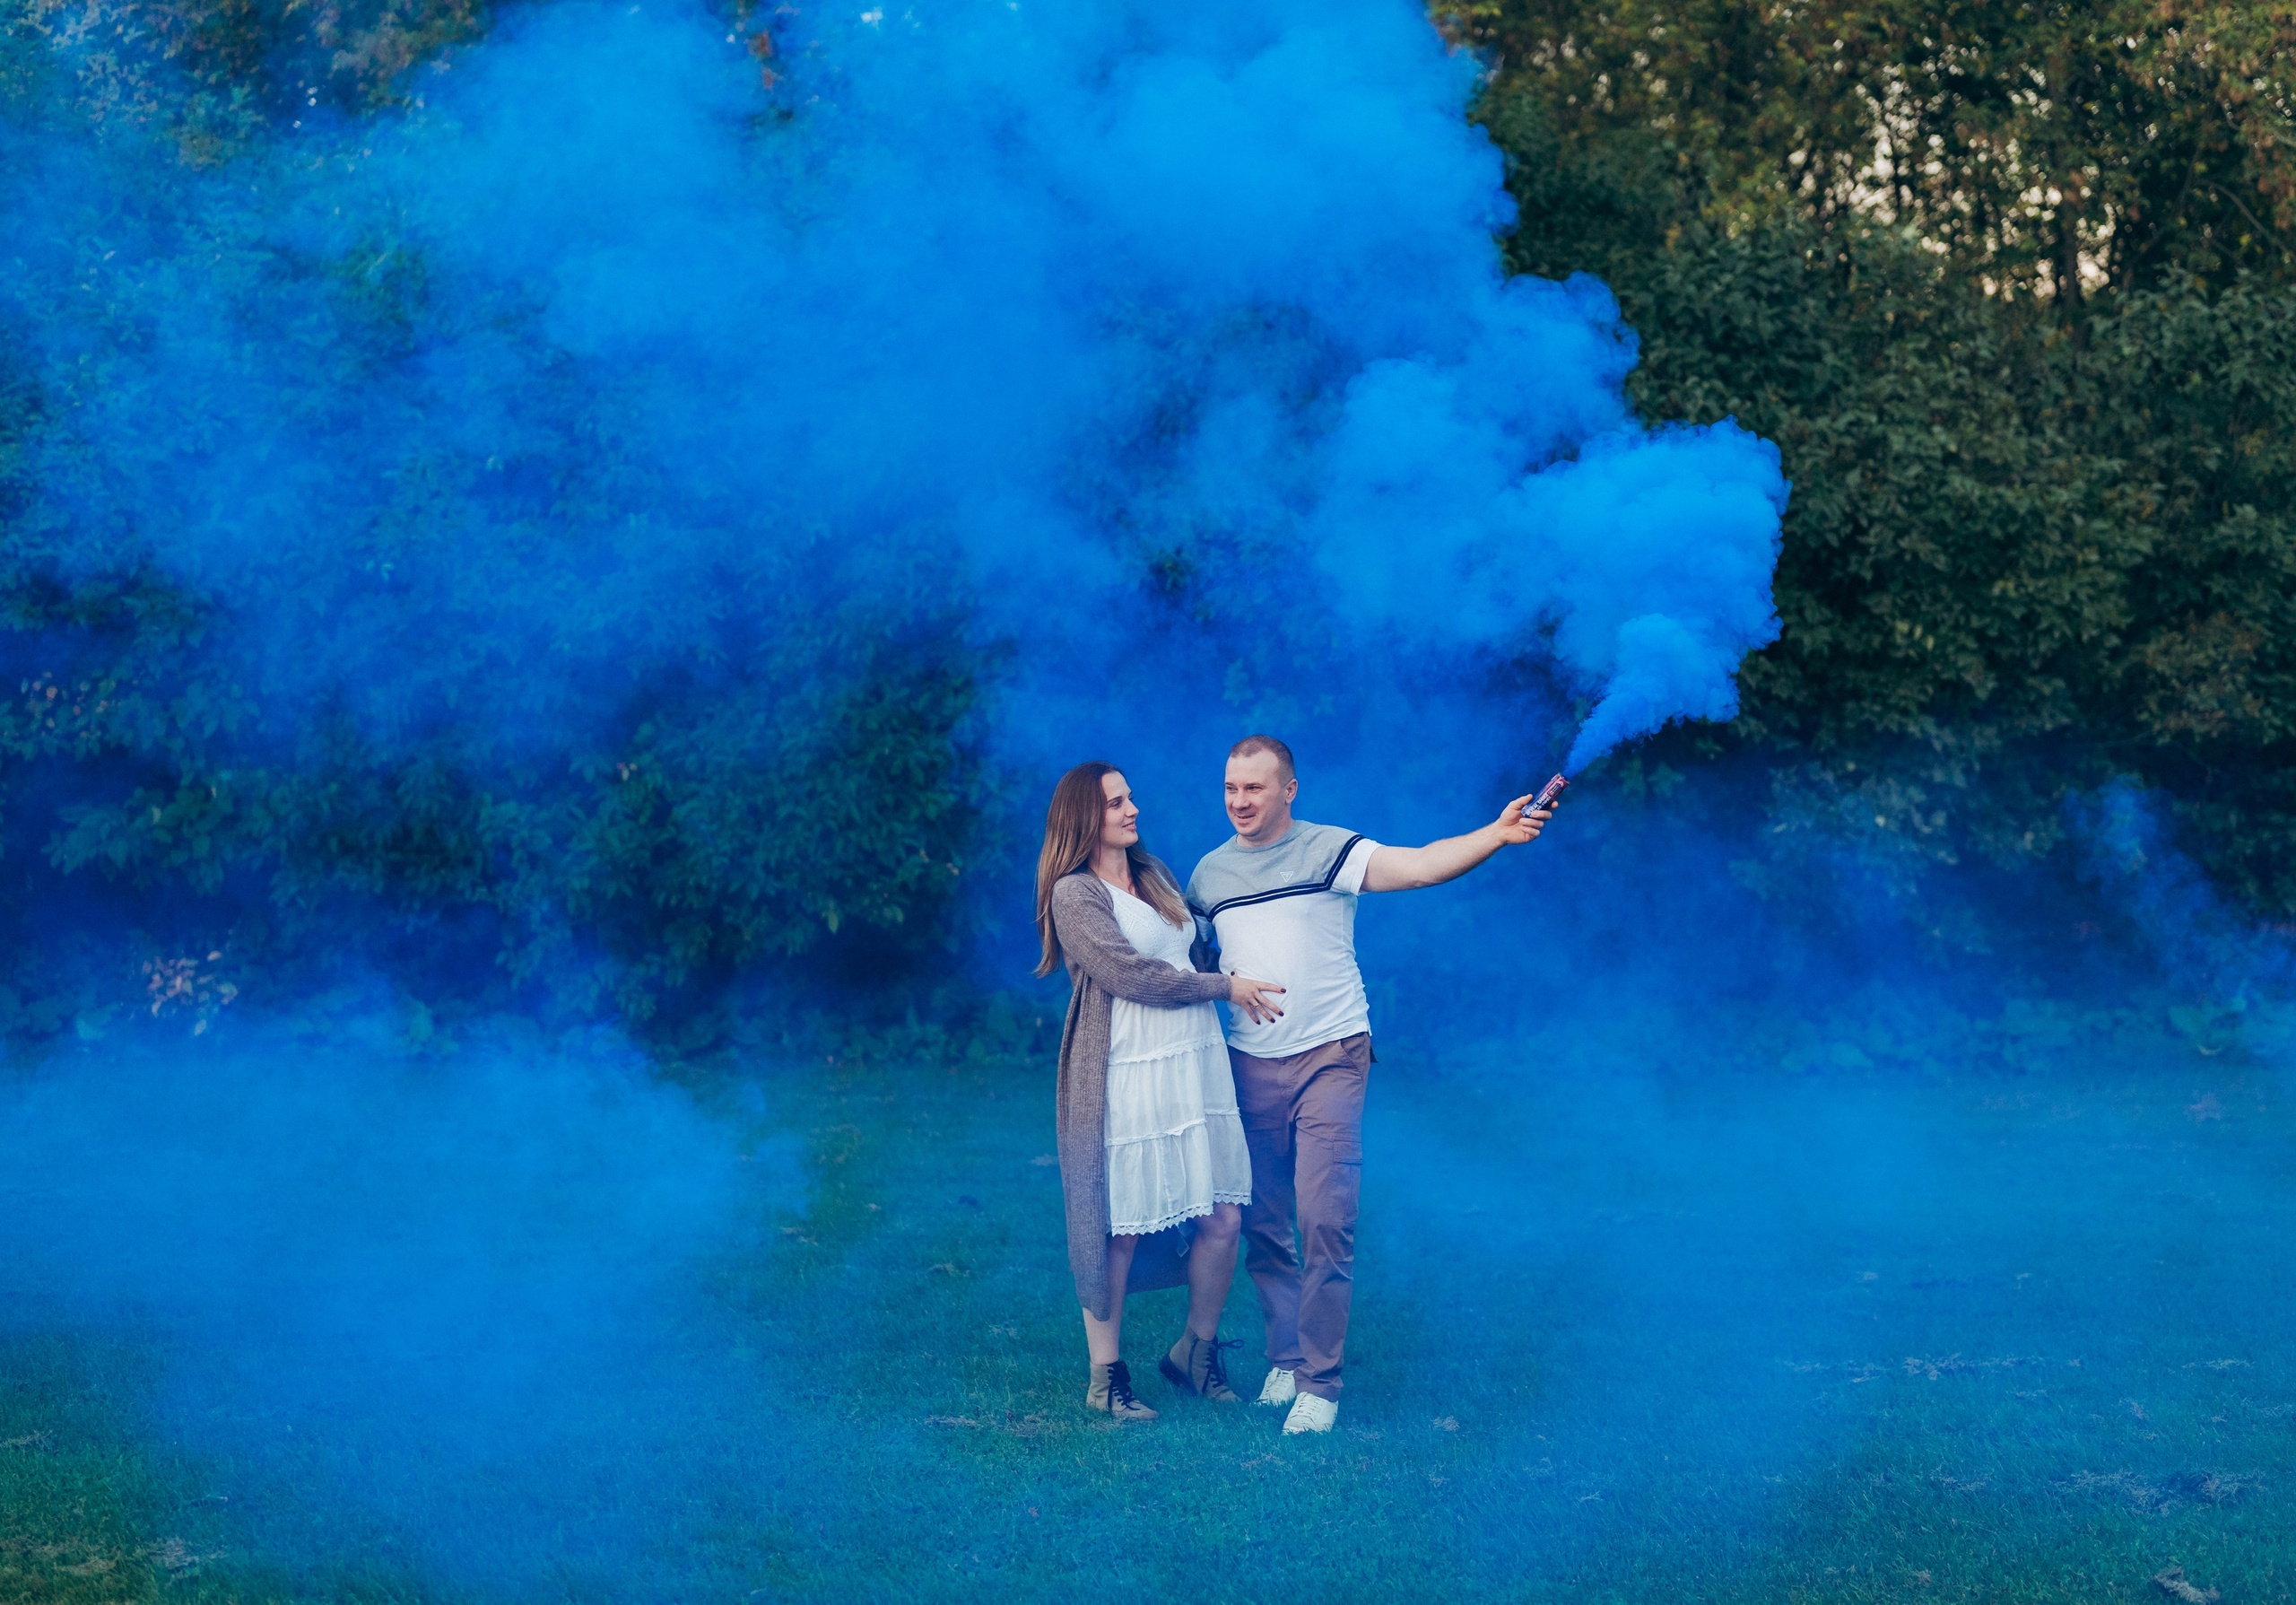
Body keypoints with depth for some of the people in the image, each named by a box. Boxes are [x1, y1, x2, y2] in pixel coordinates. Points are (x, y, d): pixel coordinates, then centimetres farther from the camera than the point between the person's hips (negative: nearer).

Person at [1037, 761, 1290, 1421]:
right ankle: (1105, 1376, 13)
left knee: (1222, 1218, 4)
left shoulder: (1154, 873, 16)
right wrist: (1225, 987, -9)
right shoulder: (1074, 895, -7)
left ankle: (1195, 1353, 22)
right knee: (1118, 1230, 0)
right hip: (1127, 1077, -7)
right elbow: (1130, 974, -14)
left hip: (1198, 1063, 7)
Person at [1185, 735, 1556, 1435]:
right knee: (1263, 1224, 8)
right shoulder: (1209, 873, 9)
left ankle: (1320, 1382, -3)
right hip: (1250, 1064, 4)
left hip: (1329, 1059, -4)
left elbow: (1418, 866, -19)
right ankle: (1285, 1360, 23)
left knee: (1325, 1219, -10)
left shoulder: (1330, 851, -6)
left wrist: (1495, 834, -34)